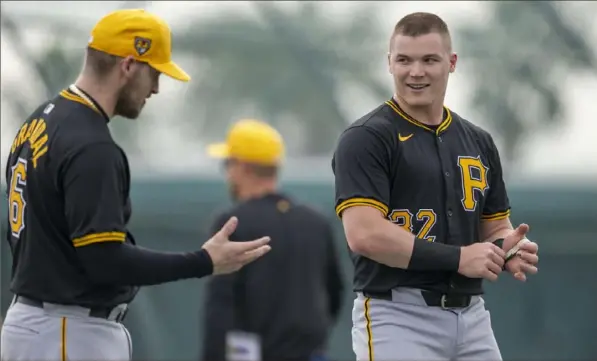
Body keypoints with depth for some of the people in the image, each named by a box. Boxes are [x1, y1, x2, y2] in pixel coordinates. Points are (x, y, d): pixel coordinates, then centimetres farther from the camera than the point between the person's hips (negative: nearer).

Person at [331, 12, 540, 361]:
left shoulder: (478, 142, 15)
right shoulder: (366, 139, -6)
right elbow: (365, 234, -17)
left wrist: (509, 250, -3)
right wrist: (457, 258, -17)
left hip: (472, 317, 6)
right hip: (398, 318, -6)